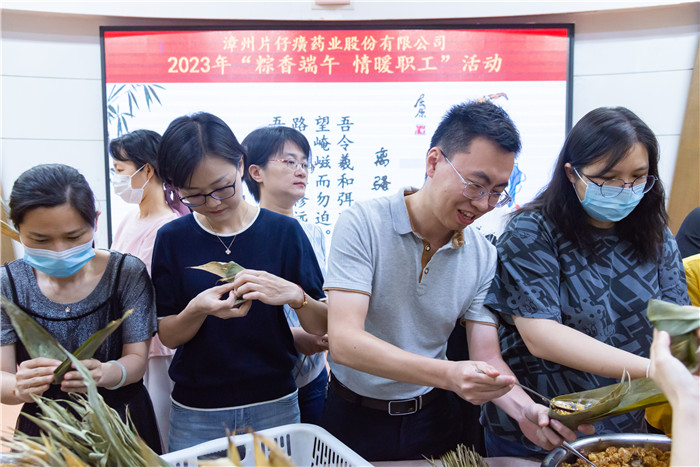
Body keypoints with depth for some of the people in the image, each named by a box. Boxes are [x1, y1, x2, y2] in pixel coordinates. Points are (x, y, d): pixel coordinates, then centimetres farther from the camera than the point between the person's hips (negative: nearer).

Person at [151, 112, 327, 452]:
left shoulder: (283, 230, -9)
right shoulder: (172, 239, -6)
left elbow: (321, 327, -8)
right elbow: (167, 336, -3)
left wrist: (294, 295, -28)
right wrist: (197, 311, -23)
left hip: (275, 407, 0)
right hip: (196, 414, 1)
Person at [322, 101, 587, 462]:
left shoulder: (484, 258, -7)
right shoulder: (362, 225, -20)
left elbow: (487, 358, -5)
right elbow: (344, 341, -28)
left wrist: (525, 409, -25)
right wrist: (447, 374, -38)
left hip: (432, 418, 3)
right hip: (355, 416, -3)